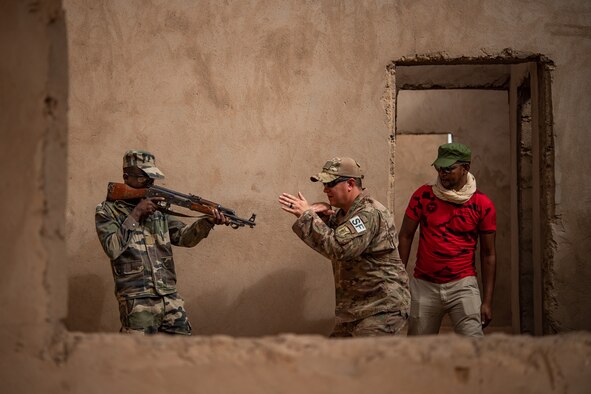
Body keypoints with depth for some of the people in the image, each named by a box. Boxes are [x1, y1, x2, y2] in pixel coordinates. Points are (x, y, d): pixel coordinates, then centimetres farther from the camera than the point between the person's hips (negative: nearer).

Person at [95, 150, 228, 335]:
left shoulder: (158, 209, 16)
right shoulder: (107, 210, 2)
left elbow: (183, 236, 5)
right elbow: (112, 248, -12)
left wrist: (208, 222, -13)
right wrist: (135, 214, -12)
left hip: (171, 299, 5)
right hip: (137, 303, -5)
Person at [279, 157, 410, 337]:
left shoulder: (369, 213, -19)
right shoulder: (346, 212, 14)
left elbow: (338, 248, -29)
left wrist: (306, 215, -23)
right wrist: (325, 215, -3)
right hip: (352, 308, 10)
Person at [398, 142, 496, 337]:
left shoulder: (482, 204, -1)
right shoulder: (423, 195, 0)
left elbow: (488, 254, 3)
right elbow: (405, 237, 6)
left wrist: (487, 301, 0)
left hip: (462, 285, -1)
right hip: (424, 285, 2)